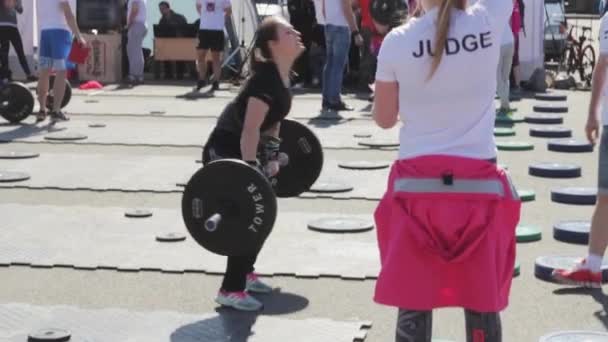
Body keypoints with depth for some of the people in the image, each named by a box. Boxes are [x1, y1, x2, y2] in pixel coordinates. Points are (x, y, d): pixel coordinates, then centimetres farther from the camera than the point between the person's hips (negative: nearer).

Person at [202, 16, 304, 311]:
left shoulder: (281, 77, 3)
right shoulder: (265, 79, -26)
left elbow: (273, 121, 16)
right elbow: (250, 129, -30)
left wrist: (272, 156, 21)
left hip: (242, 151, 10)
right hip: (223, 152, -10)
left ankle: (245, 273, 32)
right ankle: (230, 290, -4)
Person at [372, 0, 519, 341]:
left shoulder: (398, 41, -6)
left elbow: (384, 119, 4)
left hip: (418, 186, 0)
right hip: (478, 186, 1)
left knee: (413, 303, 9)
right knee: (482, 303, 12)